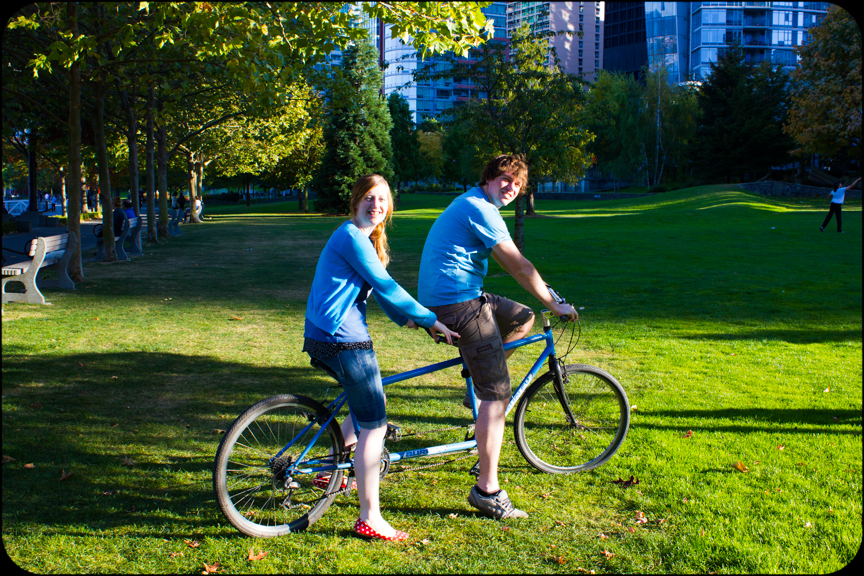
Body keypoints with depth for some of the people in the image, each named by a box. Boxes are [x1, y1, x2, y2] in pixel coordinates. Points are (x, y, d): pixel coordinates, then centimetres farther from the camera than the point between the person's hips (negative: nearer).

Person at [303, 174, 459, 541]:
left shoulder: (365, 237, 18)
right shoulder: (353, 237, -15)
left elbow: (379, 286, 24)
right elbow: (386, 287, -18)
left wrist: (407, 319, 17)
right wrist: (431, 320, -13)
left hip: (322, 337, 11)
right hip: (343, 339, -11)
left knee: (366, 407, 28)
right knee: (375, 426, -6)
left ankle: (330, 472, 40)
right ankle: (369, 520, 0)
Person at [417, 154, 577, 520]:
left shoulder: (471, 203, 20)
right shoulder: (480, 209, -13)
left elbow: (508, 264, 28)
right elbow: (520, 267, -14)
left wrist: (543, 292, 27)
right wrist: (554, 305, -5)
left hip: (440, 296, 10)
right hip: (458, 302, -10)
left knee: (523, 319, 22)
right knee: (498, 393, -9)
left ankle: (479, 391, 20)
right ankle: (487, 490, -7)